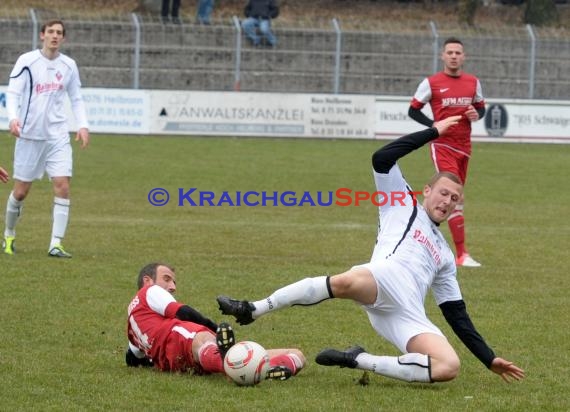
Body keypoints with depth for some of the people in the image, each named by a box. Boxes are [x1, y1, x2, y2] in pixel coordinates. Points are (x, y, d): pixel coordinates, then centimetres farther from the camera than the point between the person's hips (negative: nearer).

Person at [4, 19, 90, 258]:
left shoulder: (68, 66, 6)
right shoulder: (27, 61, -5)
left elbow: (76, 99, 15)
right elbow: (13, 93, -8)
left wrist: (83, 125, 1)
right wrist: (13, 118, -25)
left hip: (58, 135, 2)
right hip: (30, 134, -2)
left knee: (63, 185, -12)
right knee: (21, 191, 4)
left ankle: (56, 244, -10)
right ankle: (9, 235, 29)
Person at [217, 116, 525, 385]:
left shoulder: (444, 256, 38)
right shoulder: (403, 205, 27)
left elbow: (457, 315, 35)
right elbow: (382, 159, 10)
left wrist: (489, 359, 27)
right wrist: (433, 132, 14)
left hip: (408, 318, 5)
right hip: (385, 280, -5)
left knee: (449, 368, -24)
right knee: (349, 282, -42)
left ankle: (359, 361, -17)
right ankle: (252, 310, -31)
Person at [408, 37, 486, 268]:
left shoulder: (473, 82, 8)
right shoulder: (431, 83, -4)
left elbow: (481, 107, 20)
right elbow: (413, 110, 2)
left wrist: (476, 115, -4)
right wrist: (433, 125, -13)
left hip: (464, 146, 6)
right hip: (442, 146, -6)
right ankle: (462, 254, -16)